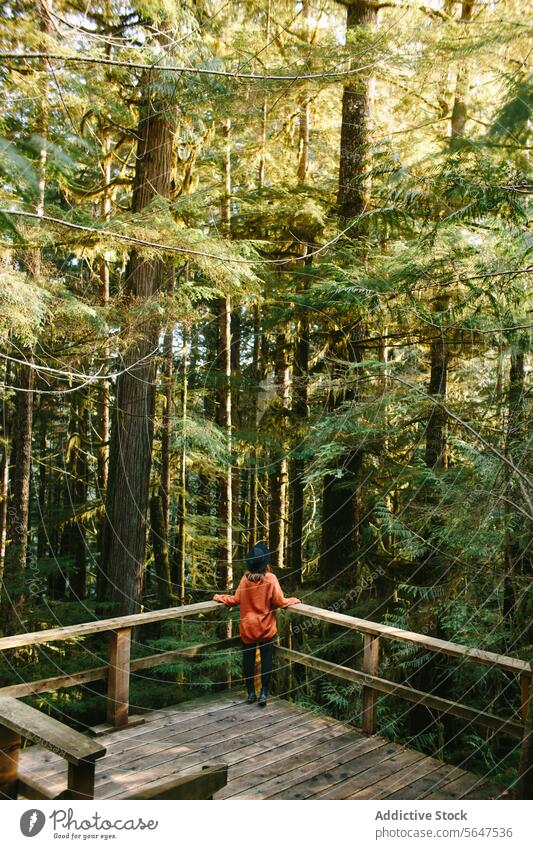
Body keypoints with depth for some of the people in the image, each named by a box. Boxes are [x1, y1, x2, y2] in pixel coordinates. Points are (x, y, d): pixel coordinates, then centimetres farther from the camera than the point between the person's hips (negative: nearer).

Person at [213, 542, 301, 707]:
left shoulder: (245, 579, -6)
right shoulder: (270, 579, -12)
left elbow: (236, 600, -2)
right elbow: (279, 601, -14)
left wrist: (219, 598, 14)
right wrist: (293, 601, 5)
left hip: (247, 628, 2)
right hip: (266, 629, -2)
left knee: (248, 659, 11)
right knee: (266, 659, 7)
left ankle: (250, 693, 18)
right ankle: (264, 693, 6)